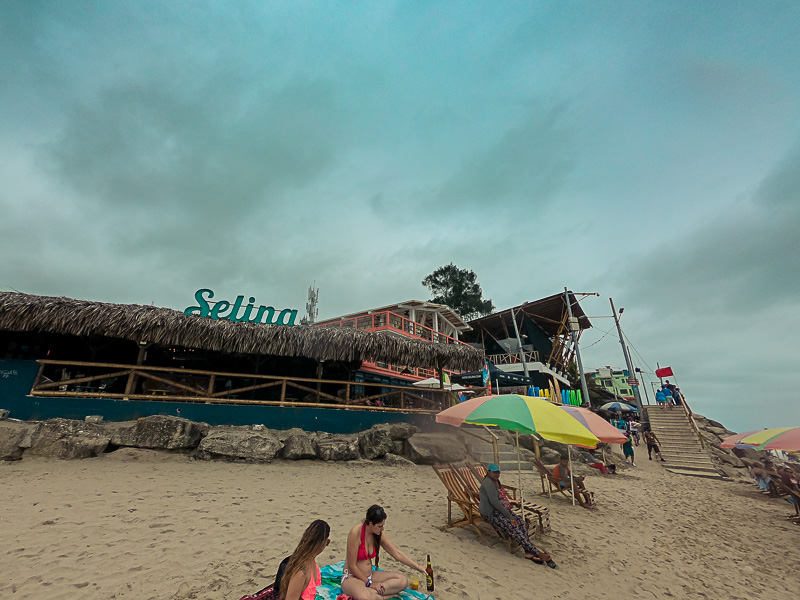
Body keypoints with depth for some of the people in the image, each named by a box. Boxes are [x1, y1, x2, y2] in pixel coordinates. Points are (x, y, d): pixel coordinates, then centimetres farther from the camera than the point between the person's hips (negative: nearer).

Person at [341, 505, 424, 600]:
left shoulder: (379, 534, -2)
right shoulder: (356, 533, -23)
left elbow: (397, 554, 5)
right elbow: (352, 566, -17)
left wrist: (418, 567, 5)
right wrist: (370, 583, -12)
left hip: (369, 576, 8)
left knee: (403, 580, -13)